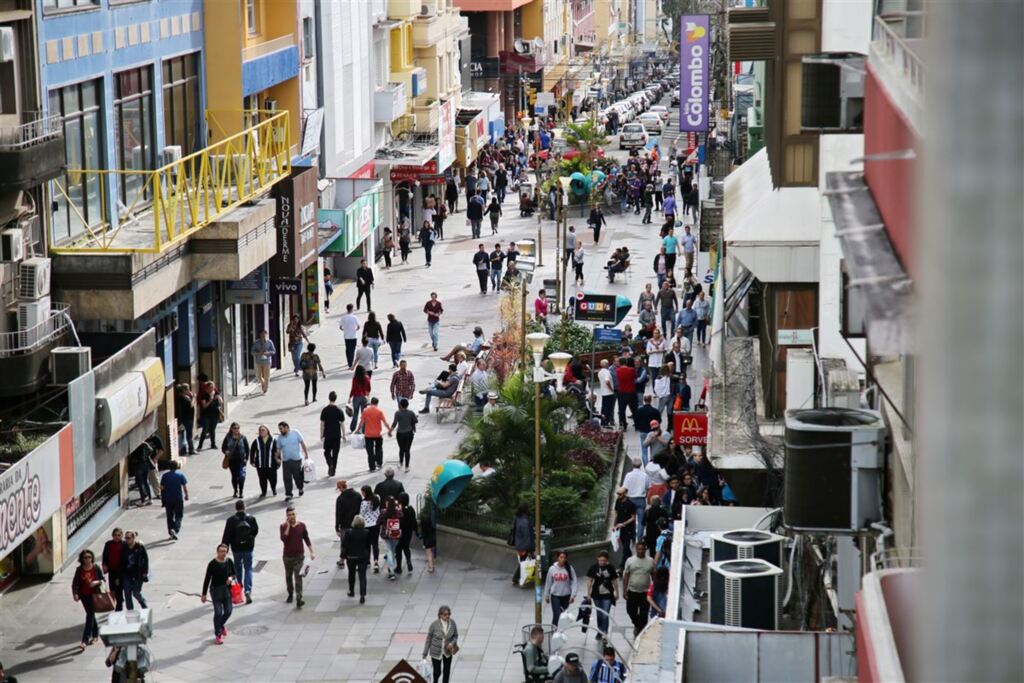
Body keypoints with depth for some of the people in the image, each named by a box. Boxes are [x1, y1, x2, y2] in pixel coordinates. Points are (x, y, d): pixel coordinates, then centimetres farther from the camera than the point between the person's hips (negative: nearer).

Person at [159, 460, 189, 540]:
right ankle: (175, 529, -19)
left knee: (170, 516, 13)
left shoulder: (165, 475, -1)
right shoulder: (180, 475, -6)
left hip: (168, 500, 2)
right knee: (178, 516, 4)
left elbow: (161, 487, 0)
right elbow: (185, 487, -5)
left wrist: (162, 496, 14)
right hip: (178, 499, -2)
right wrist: (186, 495, 9)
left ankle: (171, 533, 16)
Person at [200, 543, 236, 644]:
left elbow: (234, 574, 12)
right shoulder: (212, 564, -13)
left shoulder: (229, 562, -2)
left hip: (227, 590, 4)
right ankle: (218, 635, 10)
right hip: (216, 590, -4)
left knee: (228, 611, 4)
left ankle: (221, 625, 37)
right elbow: (207, 579, -8)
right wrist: (204, 594, -6)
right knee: (218, 613, -5)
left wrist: (231, 578, -14)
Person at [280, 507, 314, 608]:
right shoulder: (284, 526, -5)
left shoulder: (301, 526, -1)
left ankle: (298, 599, -18)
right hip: (287, 557, 1)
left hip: (299, 556, -1)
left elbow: (307, 539, 7)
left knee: (298, 577, -12)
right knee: (288, 577, 16)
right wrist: (288, 526, -21)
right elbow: (283, 539, -21)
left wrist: (312, 552, 4)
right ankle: (290, 594, 38)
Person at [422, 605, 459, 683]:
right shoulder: (434, 625, -20)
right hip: (436, 652, -2)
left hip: (448, 652, 2)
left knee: (446, 671, 8)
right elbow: (428, 639, -10)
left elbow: (455, 635, 2)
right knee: (437, 672, 13)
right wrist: (425, 654, -6)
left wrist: (452, 643, -20)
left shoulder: (452, 623, -13)